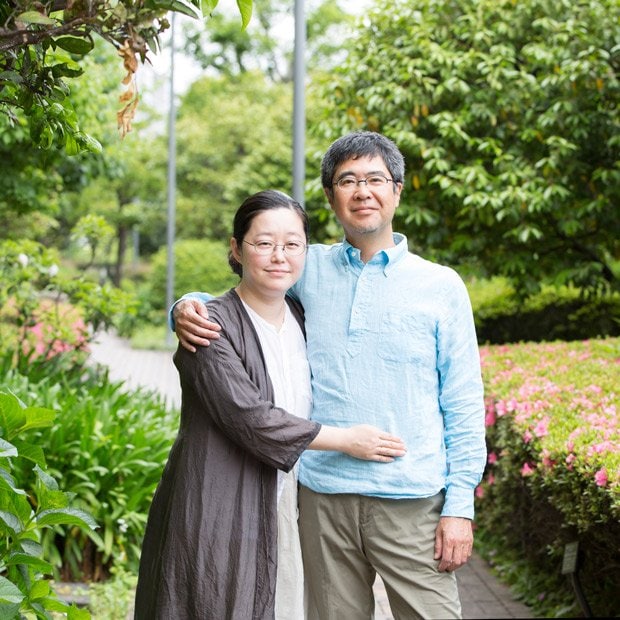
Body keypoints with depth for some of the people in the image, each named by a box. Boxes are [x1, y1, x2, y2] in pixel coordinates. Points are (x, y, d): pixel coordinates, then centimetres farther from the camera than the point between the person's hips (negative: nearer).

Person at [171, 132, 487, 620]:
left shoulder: (441, 286, 5)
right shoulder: (311, 269, 9)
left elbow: (464, 404, 4)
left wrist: (460, 506, -4)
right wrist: (188, 308, -4)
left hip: (411, 500, -2)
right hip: (324, 494, 2)